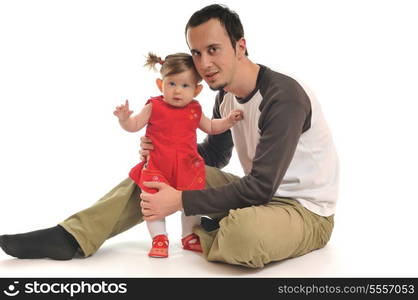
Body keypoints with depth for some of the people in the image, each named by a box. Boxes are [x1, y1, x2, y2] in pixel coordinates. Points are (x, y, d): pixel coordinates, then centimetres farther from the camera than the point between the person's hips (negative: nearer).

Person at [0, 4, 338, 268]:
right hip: (262, 195, 8)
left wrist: (180, 201, -25)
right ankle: (71, 236, -5)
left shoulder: (283, 96, -24)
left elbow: (260, 188, -27)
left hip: (307, 211, -7)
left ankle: (204, 235, -4)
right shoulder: (226, 96, 3)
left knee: (240, 232, -41)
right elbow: (214, 156, 16)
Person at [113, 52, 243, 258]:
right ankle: (159, 240, 11)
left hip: (188, 167, 3)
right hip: (156, 167, -3)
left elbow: (210, 127, 21)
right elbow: (134, 126, -4)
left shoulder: (194, 110, 5)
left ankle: (189, 237, 29)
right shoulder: (154, 107, -6)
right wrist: (124, 119, -26)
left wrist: (228, 121, 7)